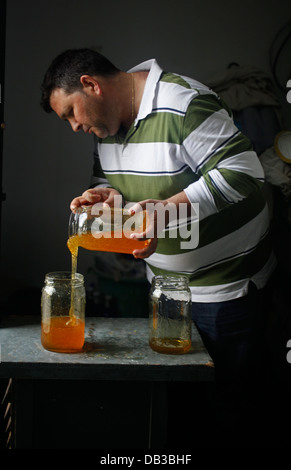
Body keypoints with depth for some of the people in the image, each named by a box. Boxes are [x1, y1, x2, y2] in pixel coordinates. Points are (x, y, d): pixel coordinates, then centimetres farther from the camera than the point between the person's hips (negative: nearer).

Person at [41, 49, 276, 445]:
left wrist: (170, 207, -35)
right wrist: (106, 195, -10)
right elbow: (106, 177, 14)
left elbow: (243, 172, -27)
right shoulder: (108, 122, 4)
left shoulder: (183, 104, -22)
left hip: (224, 287, -8)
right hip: (164, 280, 8)